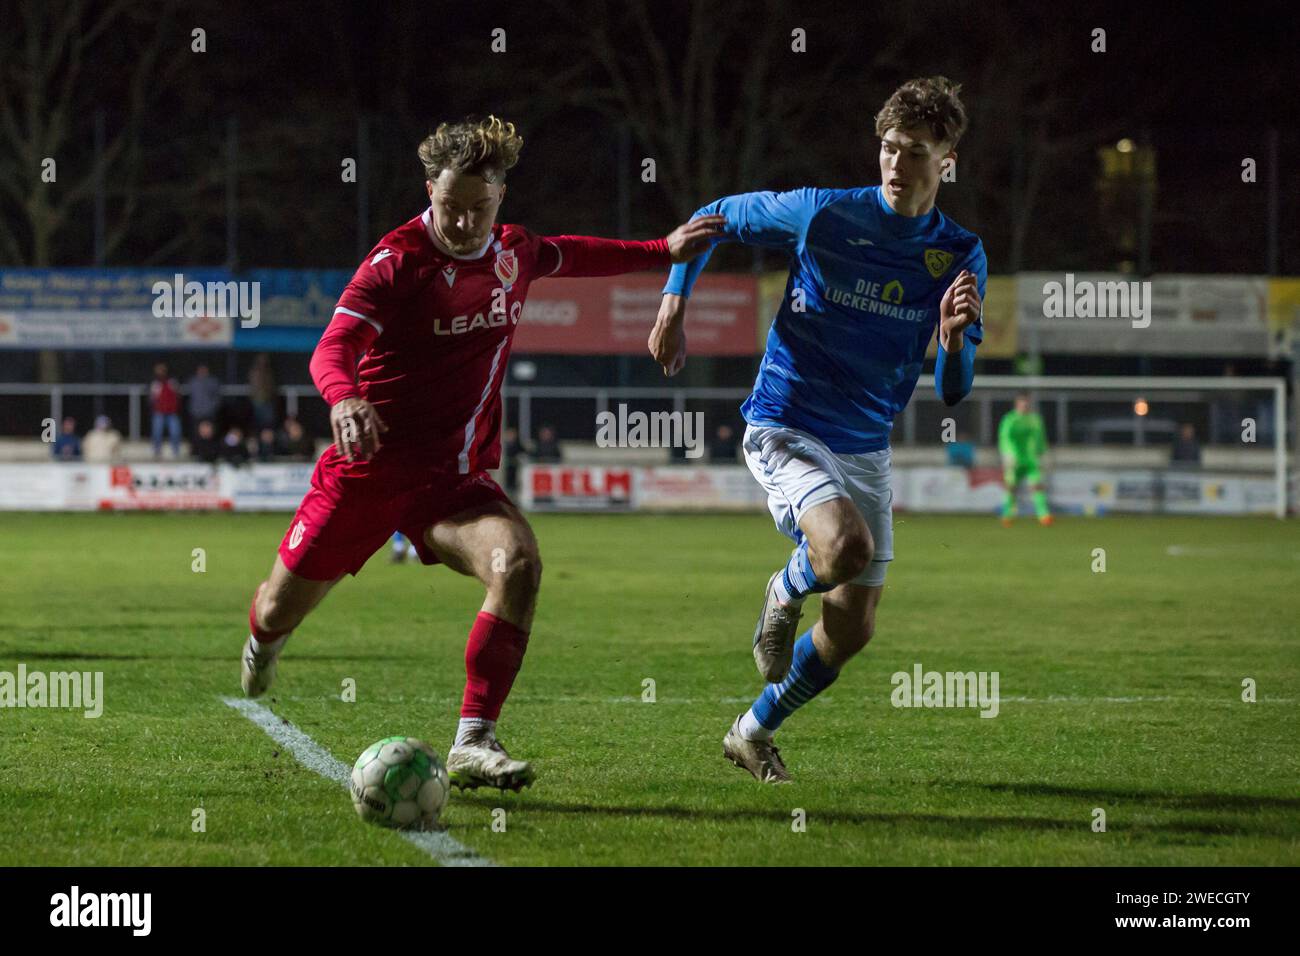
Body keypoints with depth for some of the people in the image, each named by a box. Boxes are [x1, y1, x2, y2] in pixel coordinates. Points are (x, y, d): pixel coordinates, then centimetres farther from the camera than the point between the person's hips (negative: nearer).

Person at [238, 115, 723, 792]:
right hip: (369, 467, -3)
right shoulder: (399, 260, -16)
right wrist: (343, 397, -51)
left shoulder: (512, 252, 3)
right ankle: (265, 632, 52)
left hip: (455, 477, 3)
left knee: (518, 563, -29)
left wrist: (661, 252, 31)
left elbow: (562, 255, 30)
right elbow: (333, 347, -29)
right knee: (280, 613, 10)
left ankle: (473, 743, -28)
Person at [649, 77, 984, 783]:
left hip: (866, 449, 5)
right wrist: (673, 305, -4)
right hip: (783, 428, -5)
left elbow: (953, 393, -2)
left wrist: (954, 337, -23)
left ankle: (754, 732, 31)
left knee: (852, 630, 6)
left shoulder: (960, 256, -1)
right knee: (847, 545, -33)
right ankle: (785, 593, 3)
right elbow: (713, 219, 6)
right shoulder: (822, 214, -10)